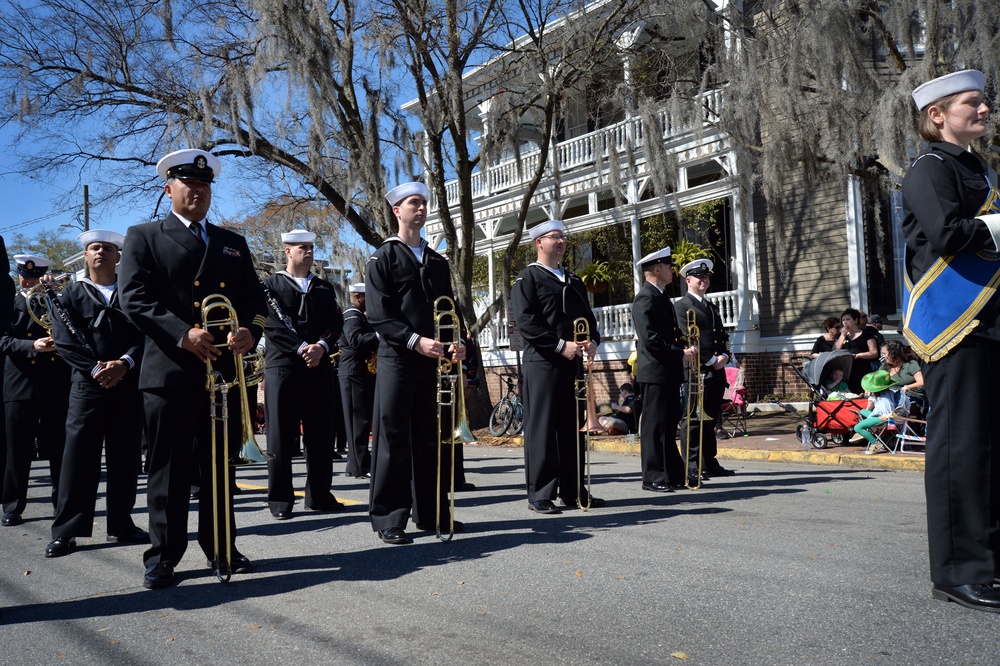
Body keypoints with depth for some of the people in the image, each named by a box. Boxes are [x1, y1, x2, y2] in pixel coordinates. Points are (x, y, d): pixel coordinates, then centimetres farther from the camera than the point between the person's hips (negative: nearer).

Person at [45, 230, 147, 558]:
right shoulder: (70, 295, 10)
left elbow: (145, 333, 2)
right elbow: (65, 341, -1)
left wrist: (124, 363, -14)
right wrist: (95, 370, -13)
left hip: (129, 384, 1)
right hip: (88, 386, -1)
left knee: (126, 457, 4)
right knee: (79, 457, -2)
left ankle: (121, 524, 14)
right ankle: (66, 530, 5)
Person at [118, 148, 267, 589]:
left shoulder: (233, 243, 19)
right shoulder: (143, 237, 7)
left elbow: (254, 299, 12)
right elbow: (134, 299, -6)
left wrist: (249, 331, -10)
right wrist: (183, 334, -19)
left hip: (224, 370, 4)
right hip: (170, 372, -3)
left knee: (221, 466, 10)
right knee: (169, 468, 2)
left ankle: (221, 546, 21)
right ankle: (164, 554, 13)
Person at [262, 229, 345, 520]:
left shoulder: (324, 288, 17)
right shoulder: (271, 285, 4)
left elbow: (336, 322, 8)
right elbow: (272, 324, -7)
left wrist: (321, 346, -11)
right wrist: (301, 348, -16)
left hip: (319, 368, 4)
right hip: (283, 367, -4)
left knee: (320, 434, 6)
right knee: (281, 436, -1)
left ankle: (319, 494, 15)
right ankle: (280, 499, 6)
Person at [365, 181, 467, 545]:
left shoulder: (438, 262, 18)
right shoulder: (383, 257, 1)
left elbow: (451, 307, 16)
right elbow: (378, 314, -9)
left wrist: (456, 341, -4)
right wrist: (415, 341, -21)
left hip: (432, 360, 5)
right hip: (397, 359, -5)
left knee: (431, 437, 10)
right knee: (393, 438, -3)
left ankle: (431, 512, 19)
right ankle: (389, 518, 5)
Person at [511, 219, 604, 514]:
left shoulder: (574, 282, 21)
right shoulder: (528, 278, -1)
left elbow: (588, 316, 21)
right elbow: (526, 321, -12)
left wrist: (592, 341, -1)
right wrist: (561, 345, -18)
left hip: (573, 362, 7)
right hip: (542, 363, -7)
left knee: (573, 428, 10)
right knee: (541, 428, -4)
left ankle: (573, 490, 18)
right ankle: (540, 495, 1)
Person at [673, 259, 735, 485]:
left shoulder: (712, 306, 23)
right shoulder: (681, 306, -3)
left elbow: (722, 335, 22)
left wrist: (724, 355, 2)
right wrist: (711, 360, -13)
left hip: (716, 372, 8)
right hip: (696, 371, -8)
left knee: (710, 418, 12)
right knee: (693, 419, -8)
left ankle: (710, 463, 19)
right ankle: (691, 467, -7)